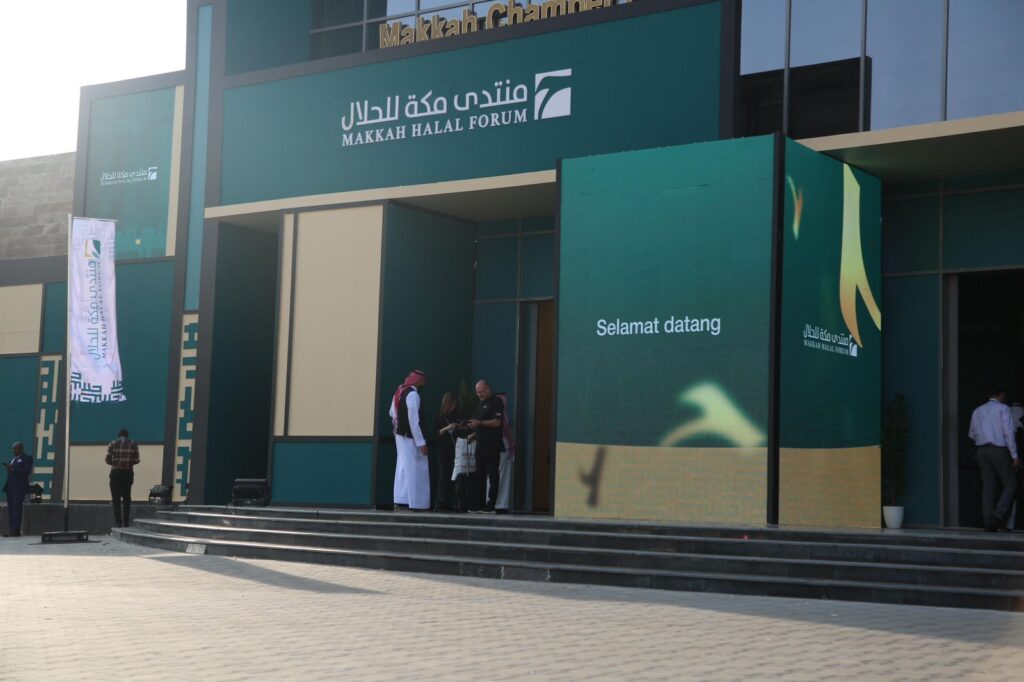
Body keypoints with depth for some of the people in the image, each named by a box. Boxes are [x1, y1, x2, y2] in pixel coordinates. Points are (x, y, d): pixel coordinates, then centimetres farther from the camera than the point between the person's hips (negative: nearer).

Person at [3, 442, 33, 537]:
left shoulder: (26, 458, -3)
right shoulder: (13, 459, 22)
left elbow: (27, 471, -17)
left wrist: (13, 468, -20)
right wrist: (8, 468, 7)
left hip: (19, 488, -8)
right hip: (10, 487, 8)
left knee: (17, 509, -10)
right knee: (11, 509, 5)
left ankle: (16, 531, -12)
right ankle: (12, 531, 8)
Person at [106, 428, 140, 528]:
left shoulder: (113, 444, 0)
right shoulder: (133, 444, 4)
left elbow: (108, 460, -2)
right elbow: (136, 460, 1)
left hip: (116, 473, -2)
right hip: (128, 473, 2)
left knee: (116, 498, 0)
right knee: (126, 498, 11)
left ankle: (118, 522, -10)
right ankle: (126, 523, 11)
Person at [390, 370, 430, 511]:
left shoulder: (399, 392, 11)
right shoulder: (413, 395, -18)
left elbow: (392, 413, 19)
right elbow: (414, 420, -22)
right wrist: (421, 442, -20)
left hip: (400, 434, 9)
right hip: (410, 437, -9)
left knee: (403, 467, 11)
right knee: (416, 469, -4)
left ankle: (401, 500, 10)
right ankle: (418, 504, -1)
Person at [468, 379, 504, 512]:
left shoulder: (496, 402, -7)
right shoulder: (482, 403, 20)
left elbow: (497, 422, -18)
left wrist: (479, 423, -22)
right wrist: (473, 434, 15)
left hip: (492, 445, -9)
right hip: (481, 444, 9)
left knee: (492, 475, -5)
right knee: (480, 475, 8)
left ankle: (491, 505, -5)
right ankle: (479, 504, 11)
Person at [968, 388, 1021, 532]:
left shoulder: (978, 411, 15)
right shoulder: (1003, 408, -3)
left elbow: (972, 434, 20)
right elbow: (1008, 432, -12)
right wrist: (1014, 456, -12)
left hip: (982, 450, 6)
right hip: (999, 450, -5)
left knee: (988, 487, 4)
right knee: (1010, 484, 4)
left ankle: (989, 523, -2)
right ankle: (999, 516, -14)